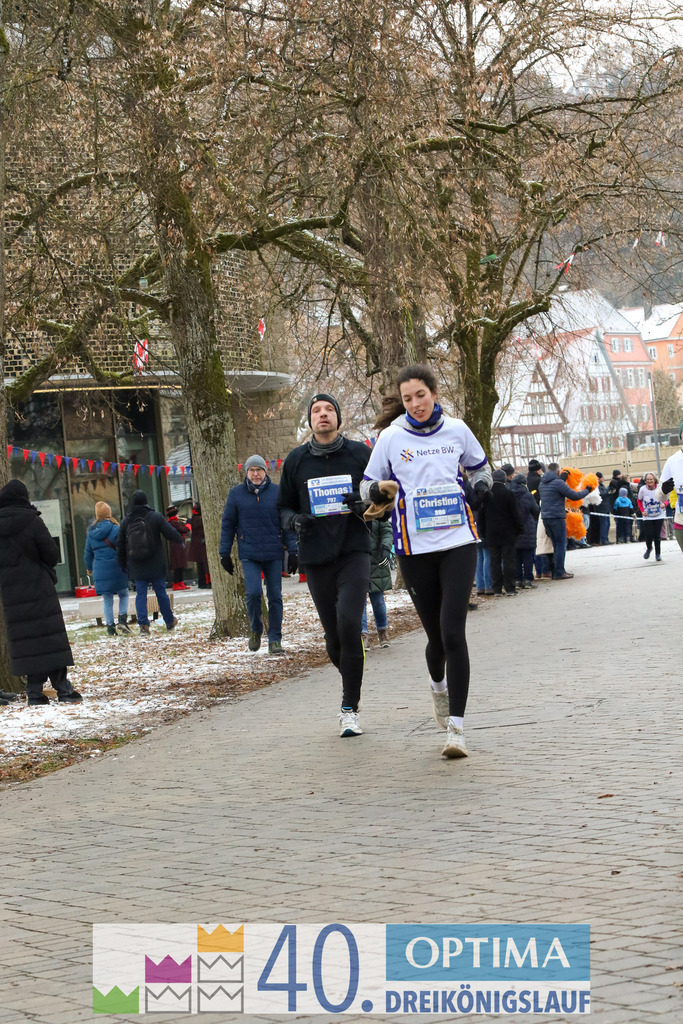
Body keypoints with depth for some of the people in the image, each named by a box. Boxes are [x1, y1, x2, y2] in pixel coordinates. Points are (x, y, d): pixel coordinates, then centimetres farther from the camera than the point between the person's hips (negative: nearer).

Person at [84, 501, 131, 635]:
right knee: (123, 594, 11)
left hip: (100, 571, 3)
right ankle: (122, 619, -7)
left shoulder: (91, 533, 5)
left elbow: (88, 553, 13)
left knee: (107, 599, 9)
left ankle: (110, 626, 6)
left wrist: (89, 568, 27)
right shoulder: (115, 529, -7)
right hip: (116, 568, -3)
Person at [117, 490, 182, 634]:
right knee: (161, 592, 9)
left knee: (140, 594, 4)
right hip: (155, 565, -1)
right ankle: (170, 621, 21)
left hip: (136, 567, 1)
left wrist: (123, 564, 15)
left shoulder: (126, 521, 1)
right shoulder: (155, 517, -8)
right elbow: (171, 533, -6)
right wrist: (180, 541, 15)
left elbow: (120, 545, 5)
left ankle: (143, 624, -9)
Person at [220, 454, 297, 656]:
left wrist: (292, 551, 0)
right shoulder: (236, 494, 3)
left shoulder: (277, 492, 2)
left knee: (275, 597, 2)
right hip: (249, 555, -1)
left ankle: (275, 640, 10)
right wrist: (225, 553, 4)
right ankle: (256, 629, 10)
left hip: (274, 555, 1)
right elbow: (227, 524, 8)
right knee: (253, 592, -15)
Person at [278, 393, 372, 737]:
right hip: (316, 557, 2)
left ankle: (349, 709, -12)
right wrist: (293, 520, -6)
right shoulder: (296, 460, 8)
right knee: (334, 637, 3)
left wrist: (364, 506, -12)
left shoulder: (360, 453, 4)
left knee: (349, 622, -20)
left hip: (354, 551, -2)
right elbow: (284, 505, 16)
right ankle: (352, 687, 32)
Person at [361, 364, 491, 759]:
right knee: (436, 634, 6)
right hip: (415, 547, 0)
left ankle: (456, 727, -11)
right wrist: (379, 490, -14)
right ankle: (438, 685, 43)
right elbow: (368, 486, 9)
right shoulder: (391, 438, 2)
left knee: (453, 630, -13)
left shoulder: (457, 430, 5)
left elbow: (480, 467, 21)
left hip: (458, 540, 0)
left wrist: (482, 485, -1)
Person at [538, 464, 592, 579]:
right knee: (561, 544, -3)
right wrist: (587, 491, 7)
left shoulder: (543, 483, 14)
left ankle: (555, 571, 15)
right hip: (557, 517, -8)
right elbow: (574, 496, -10)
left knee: (556, 544, 15)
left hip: (545, 517, 8)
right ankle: (559, 572, -5)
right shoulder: (558, 482, -11)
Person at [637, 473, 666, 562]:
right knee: (648, 535, -7)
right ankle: (649, 548, 25)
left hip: (659, 516, 0)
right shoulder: (643, 489, -9)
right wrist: (642, 511, -5)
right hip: (647, 517, 0)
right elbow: (639, 501, 8)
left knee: (657, 536, -1)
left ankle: (658, 554, 16)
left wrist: (664, 504, -21)